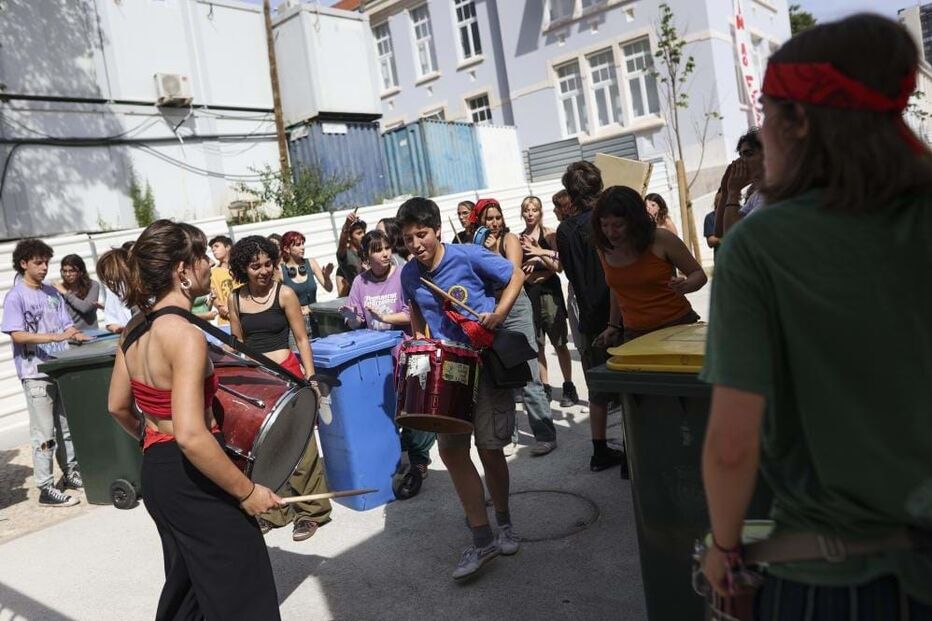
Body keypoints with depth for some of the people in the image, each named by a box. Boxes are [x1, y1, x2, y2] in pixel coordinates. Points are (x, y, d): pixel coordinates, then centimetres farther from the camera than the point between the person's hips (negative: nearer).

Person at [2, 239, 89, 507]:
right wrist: (55, 337, -23)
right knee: (44, 434, -2)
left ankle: (71, 473, 28)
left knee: (67, 426, 14)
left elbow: (67, 327, 12)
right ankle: (46, 488, 5)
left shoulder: (53, 293, 12)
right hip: (36, 374, -6)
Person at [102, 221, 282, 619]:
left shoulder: (134, 329, 3)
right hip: (193, 481, -9)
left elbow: (118, 406, 15)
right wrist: (247, 491, -22)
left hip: (156, 473, 9)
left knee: (185, 589, 29)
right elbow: (191, 436, -31)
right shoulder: (186, 335, -24)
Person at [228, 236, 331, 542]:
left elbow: (302, 339, -3)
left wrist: (310, 379, -8)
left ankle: (311, 511, 12)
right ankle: (272, 510, 25)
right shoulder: (235, 299, 6)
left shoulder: (285, 294, -5)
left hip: (286, 374, -4)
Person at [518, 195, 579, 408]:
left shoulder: (549, 234, -1)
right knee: (537, 345, 5)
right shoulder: (518, 239, 7)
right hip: (528, 294, 3)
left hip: (549, 292, -3)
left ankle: (569, 387, 7)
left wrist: (540, 253, -19)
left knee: (559, 343, -2)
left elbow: (559, 267, -8)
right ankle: (544, 387, 14)